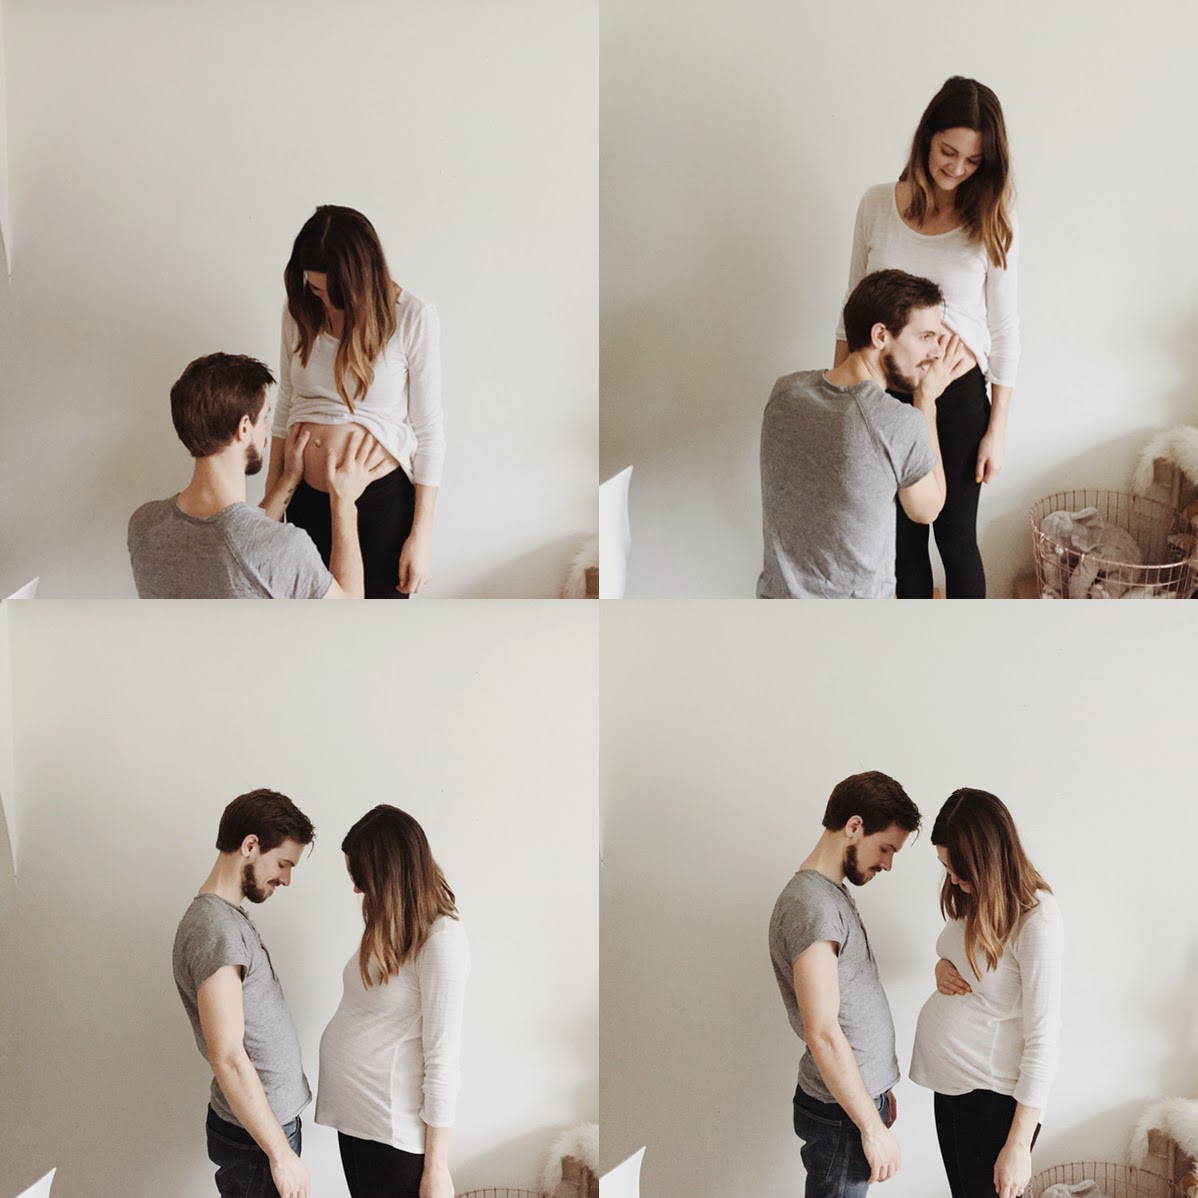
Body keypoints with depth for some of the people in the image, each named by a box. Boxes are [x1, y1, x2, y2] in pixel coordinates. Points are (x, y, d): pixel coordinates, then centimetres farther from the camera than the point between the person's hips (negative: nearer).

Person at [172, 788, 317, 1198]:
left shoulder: (230, 917, 10)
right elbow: (228, 1058, -24)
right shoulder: (216, 930, -21)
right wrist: (280, 1153, -22)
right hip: (253, 1134, -9)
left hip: (270, 1117, 9)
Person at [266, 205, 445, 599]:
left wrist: (421, 534, -10)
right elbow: (285, 406, 11)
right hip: (306, 498, 4)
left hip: (380, 502, -4)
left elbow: (429, 431, -9)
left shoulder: (413, 319, -13)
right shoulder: (300, 311, 0)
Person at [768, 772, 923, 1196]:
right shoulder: (812, 906, -20)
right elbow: (823, 1032, -24)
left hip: (860, 1094, 10)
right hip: (839, 1113, -10)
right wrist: (873, 1128, -21)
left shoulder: (833, 894, 12)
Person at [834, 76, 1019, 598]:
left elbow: (1004, 330, -4)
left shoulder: (991, 221, -8)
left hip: (958, 398, -2)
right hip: (885, 395, 2)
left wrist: (996, 429, -5)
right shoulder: (877, 204, -3)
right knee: (904, 534, 15)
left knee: (956, 539, 8)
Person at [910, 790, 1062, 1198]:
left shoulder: (1036, 919, -22)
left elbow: (1043, 1039, -21)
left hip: (991, 1090, -8)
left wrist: (1019, 1145, -21)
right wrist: (942, 968, -3)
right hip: (949, 1077, 8)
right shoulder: (972, 898, 3)